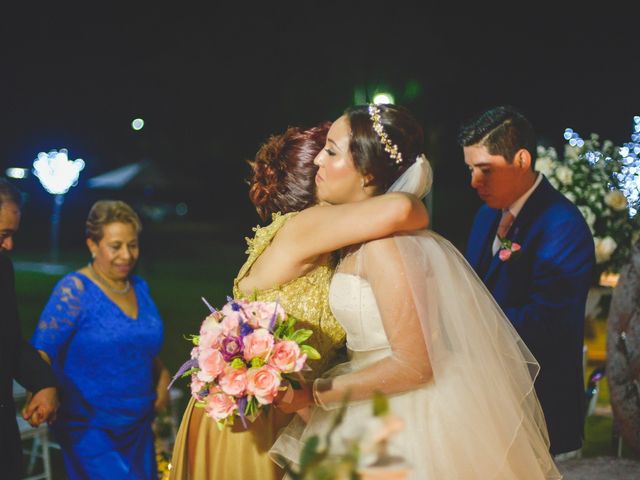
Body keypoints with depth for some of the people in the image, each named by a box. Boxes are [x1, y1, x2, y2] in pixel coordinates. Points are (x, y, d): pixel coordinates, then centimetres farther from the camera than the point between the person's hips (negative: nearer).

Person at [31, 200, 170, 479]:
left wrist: (162, 375, 4)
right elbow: (41, 352, -15)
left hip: (139, 426, 6)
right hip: (91, 430, -6)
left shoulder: (140, 288, 8)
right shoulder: (74, 290, -10)